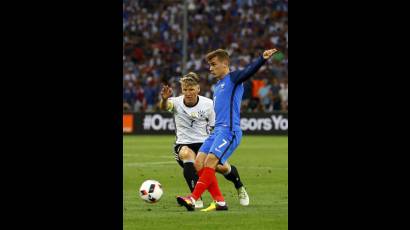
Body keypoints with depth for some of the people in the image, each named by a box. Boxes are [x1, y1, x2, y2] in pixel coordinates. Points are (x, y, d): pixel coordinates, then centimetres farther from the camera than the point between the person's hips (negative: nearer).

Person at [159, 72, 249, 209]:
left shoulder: (208, 104, -4)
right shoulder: (177, 102, -8)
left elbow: (215, 128, 6)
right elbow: (165, 106, -32)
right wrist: (164, 99, -55)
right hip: (183, 145, -1)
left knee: (223, 167, -20)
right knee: (186, 154, -37)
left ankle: (240, 188, 18)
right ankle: (196, 198, -29)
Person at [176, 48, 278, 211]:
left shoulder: (233, 78, -1)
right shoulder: (217, 86, 24)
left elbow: (250, 70, -19)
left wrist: (263, 58, -38)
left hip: (229, 130, -9)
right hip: (217, 130, 9)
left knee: (210, 161, -21)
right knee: (199, 162, -3)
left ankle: (193, 198, -22)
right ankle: (219, 202, -2)